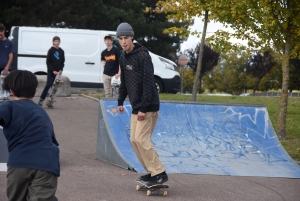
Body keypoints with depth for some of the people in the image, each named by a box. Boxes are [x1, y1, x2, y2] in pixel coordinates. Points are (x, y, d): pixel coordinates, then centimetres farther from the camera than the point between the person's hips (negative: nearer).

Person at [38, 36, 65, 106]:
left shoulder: (61, 51, 9)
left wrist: (61, 70, -2)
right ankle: (41, 100, -6)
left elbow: (62, 62, 15)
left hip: (58, 72, 4)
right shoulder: (51, 50, -3)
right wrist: (53, 71, -13)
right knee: (48, 85, -12)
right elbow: (48, 62, -5)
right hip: (51, 71, -4)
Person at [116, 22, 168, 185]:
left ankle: (159, 173, -8)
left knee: (141, 139, -14)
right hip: (136, 106, 9)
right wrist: (120, 101, 17)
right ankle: (151, 172, 15)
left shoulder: (142, 56, -15)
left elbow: (148, 83, -20)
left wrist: (144, 108, -23)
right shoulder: (123, 58, 11)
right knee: (134, 140, 7)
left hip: (147, 106, -9)